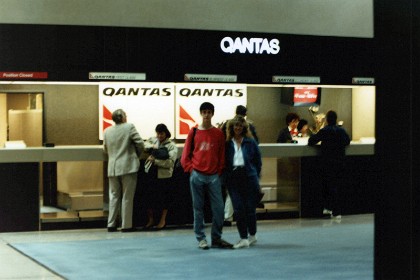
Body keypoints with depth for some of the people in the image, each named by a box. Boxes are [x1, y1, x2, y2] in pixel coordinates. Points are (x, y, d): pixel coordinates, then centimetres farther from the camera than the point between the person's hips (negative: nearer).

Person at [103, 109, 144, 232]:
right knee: (127, 197, 2)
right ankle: (126, 225, 3)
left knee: (114, 196, 11)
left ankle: (111, 224, 11)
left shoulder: (107, 131, 5)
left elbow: (105, 149, 14)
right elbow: (140, 144, -6)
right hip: (128, 167, -4)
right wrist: (136, 155, 12)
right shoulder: (129, 127, -8)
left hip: (112, 169, 4)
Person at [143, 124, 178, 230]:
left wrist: (154, 160, -20)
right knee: (149, 197, 8)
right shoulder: (153, 140, 9)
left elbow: (170, 162, -16)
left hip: (164, 175, -4)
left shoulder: (172, 146, -6)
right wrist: (152, 146, -16)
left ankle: (162, 220, 19)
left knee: (164, 199, 5)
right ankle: (150, 220, 23)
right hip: (151, 173, 4)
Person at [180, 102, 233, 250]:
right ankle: (200, 238, 10)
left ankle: (216, 238, 9)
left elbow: (222, 155, 8)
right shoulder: (193, 132, 4)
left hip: (213, 176, 1)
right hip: (197, 176, -1)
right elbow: (185, 155, 6)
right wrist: (191, 169, -3)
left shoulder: (219, 133, 6)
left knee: (218, 208, -1)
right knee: (198, 208, 3)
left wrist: (219, 171, 0)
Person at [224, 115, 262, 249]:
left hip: (249, 177, 0)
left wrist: (255, 175, 5)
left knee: (250, 207, 5)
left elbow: (258, 160, 8)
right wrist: (226, 175, -2)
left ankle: (252, 235, 23)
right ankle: (243, 238, -1)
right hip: (233, 178, 0)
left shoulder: (250, 142, 4)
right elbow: (224, 161, 7)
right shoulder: (227, 143, 5)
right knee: (238, 208, -5)